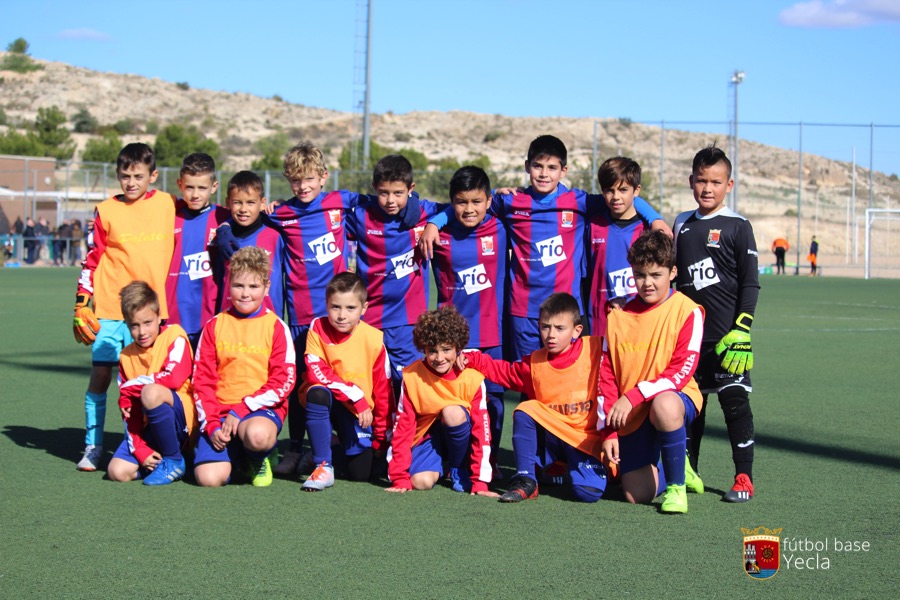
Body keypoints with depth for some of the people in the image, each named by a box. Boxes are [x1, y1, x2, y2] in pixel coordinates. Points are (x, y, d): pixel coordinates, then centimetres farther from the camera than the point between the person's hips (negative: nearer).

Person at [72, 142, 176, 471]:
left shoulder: (167, 204, 5)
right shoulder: (106, 211, 3)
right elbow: (92, 259, 6)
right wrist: (81, 305, 1)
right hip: (108, 308, 0)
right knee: (100, 375, 0)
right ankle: (93, 447, 10)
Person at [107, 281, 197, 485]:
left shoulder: (174, 336, -4)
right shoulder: (127, 356, 10)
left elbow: (174, 378, -21)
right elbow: (129, 412, 7)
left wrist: (130, 386, -10)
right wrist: (140, 449, -7)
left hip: (182, 421, -5)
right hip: (148, 427, 5)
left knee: (151, 392, -35)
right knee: (118, 472, -16)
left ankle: (174, 461, -16)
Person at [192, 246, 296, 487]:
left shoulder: (276, 327, 2)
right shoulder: (214, 326, 8)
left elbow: (284, 380, -6)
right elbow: (202, 379, 5)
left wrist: (240, 411, -14)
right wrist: (211, 425, -9)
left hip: (262, 409, -2)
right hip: (220, 411, 2)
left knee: (258, 435, -40)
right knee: (209, 478, -22)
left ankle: (258, 460, 0)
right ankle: (234, 454, 15)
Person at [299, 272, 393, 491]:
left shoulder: (373, 338, -11)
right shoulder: (318, 328, -12)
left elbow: (383, 390, -2)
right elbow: (316, 373, -21)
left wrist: (382, 438, 2)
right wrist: (356, 396, -28)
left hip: (359, 411, 2)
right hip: (324, 402, -2)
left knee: (360, 474, -3)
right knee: (318, 393, -37)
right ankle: (323, 466, -25)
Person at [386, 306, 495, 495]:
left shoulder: (473, 379, -16)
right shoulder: (412, 377, -14)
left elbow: (481, 430, -16)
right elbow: (402, 428, -13)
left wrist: (480, 483, -20)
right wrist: (400, 479, -16)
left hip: (460, 436, 0)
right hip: (427, 436, 0)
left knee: (453, 412, -33)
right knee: (421, 482, -30)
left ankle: (459, 470, -7)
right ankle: (439, 469, 9)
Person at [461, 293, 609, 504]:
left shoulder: (595, 349, -8)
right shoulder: (535, 362, 3)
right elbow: (505, 372, 15)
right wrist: (472, 358, 4)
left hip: (586, 439, -4)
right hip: (550, 435, 4)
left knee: (588, 492, -25)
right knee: (523, 412, -24)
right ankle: (526, 481, -12)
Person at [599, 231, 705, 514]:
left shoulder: (687, 311, -7)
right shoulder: (619, 315, 5)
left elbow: (681, 372, -14)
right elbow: (606, 376, 6)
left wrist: (634, 395, -22)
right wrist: (609, 431, -1)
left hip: (675, 398, -4)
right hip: (631, 415, 4)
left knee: (664, 406, -42)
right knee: (636, 496, -4)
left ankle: (676, 485, -17)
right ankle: (678, 469, 32)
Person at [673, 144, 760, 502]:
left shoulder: (737, 227, -3)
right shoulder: (682, 225, 12)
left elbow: (750, 283, -5)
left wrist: (741, 330, -12)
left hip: (726, 336, -5)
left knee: (735, 402, -6)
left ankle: (744, 477, 0)